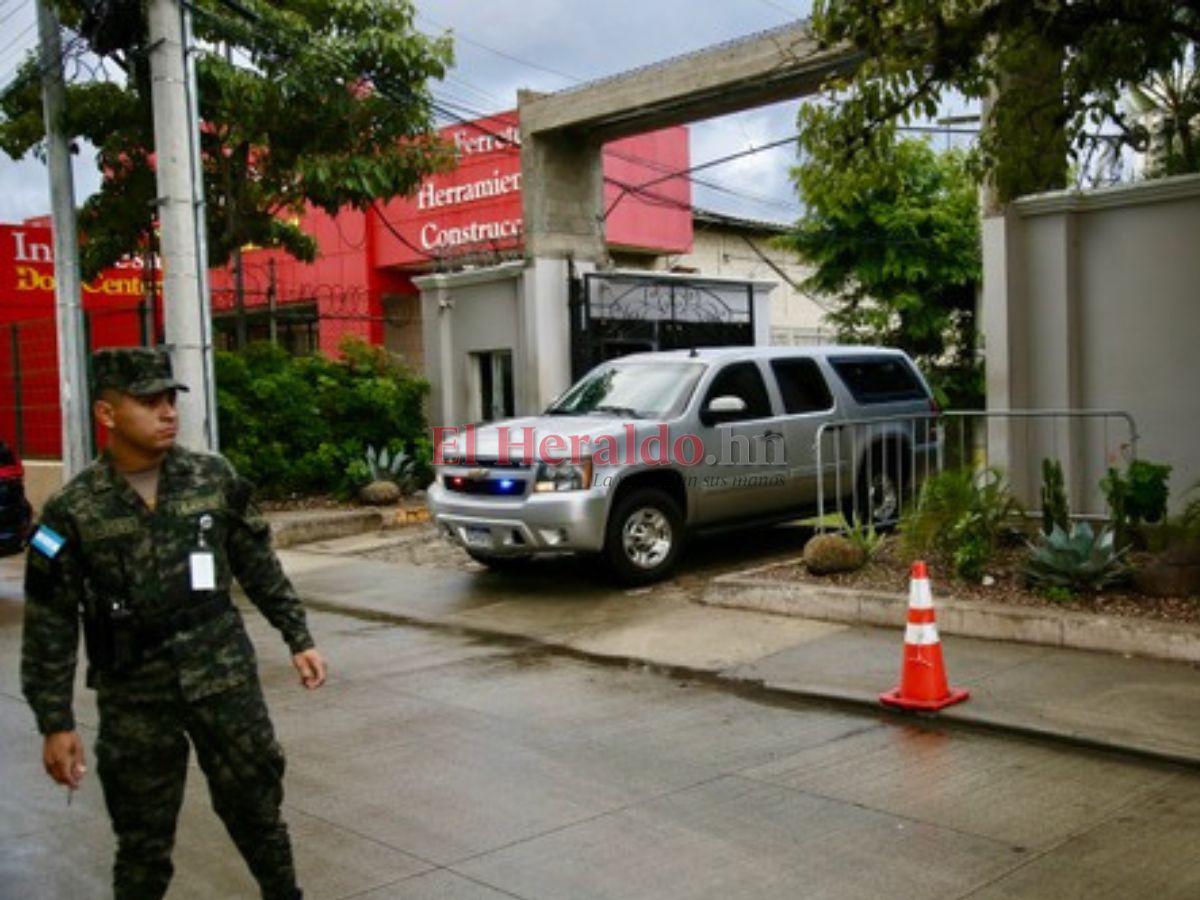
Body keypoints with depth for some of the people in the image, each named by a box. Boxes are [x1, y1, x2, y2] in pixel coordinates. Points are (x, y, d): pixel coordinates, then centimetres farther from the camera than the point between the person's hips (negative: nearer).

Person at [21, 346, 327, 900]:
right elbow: (50, 625, -5)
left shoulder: (214, 479, -2)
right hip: (135, 696, -1)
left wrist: (298, 638, 6)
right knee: (143, 835, 10)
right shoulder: (73, 511, -8)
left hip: (225, 676, 1)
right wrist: (55, 723, -6)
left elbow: (259, 566, 7)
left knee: (256, 806, 11)